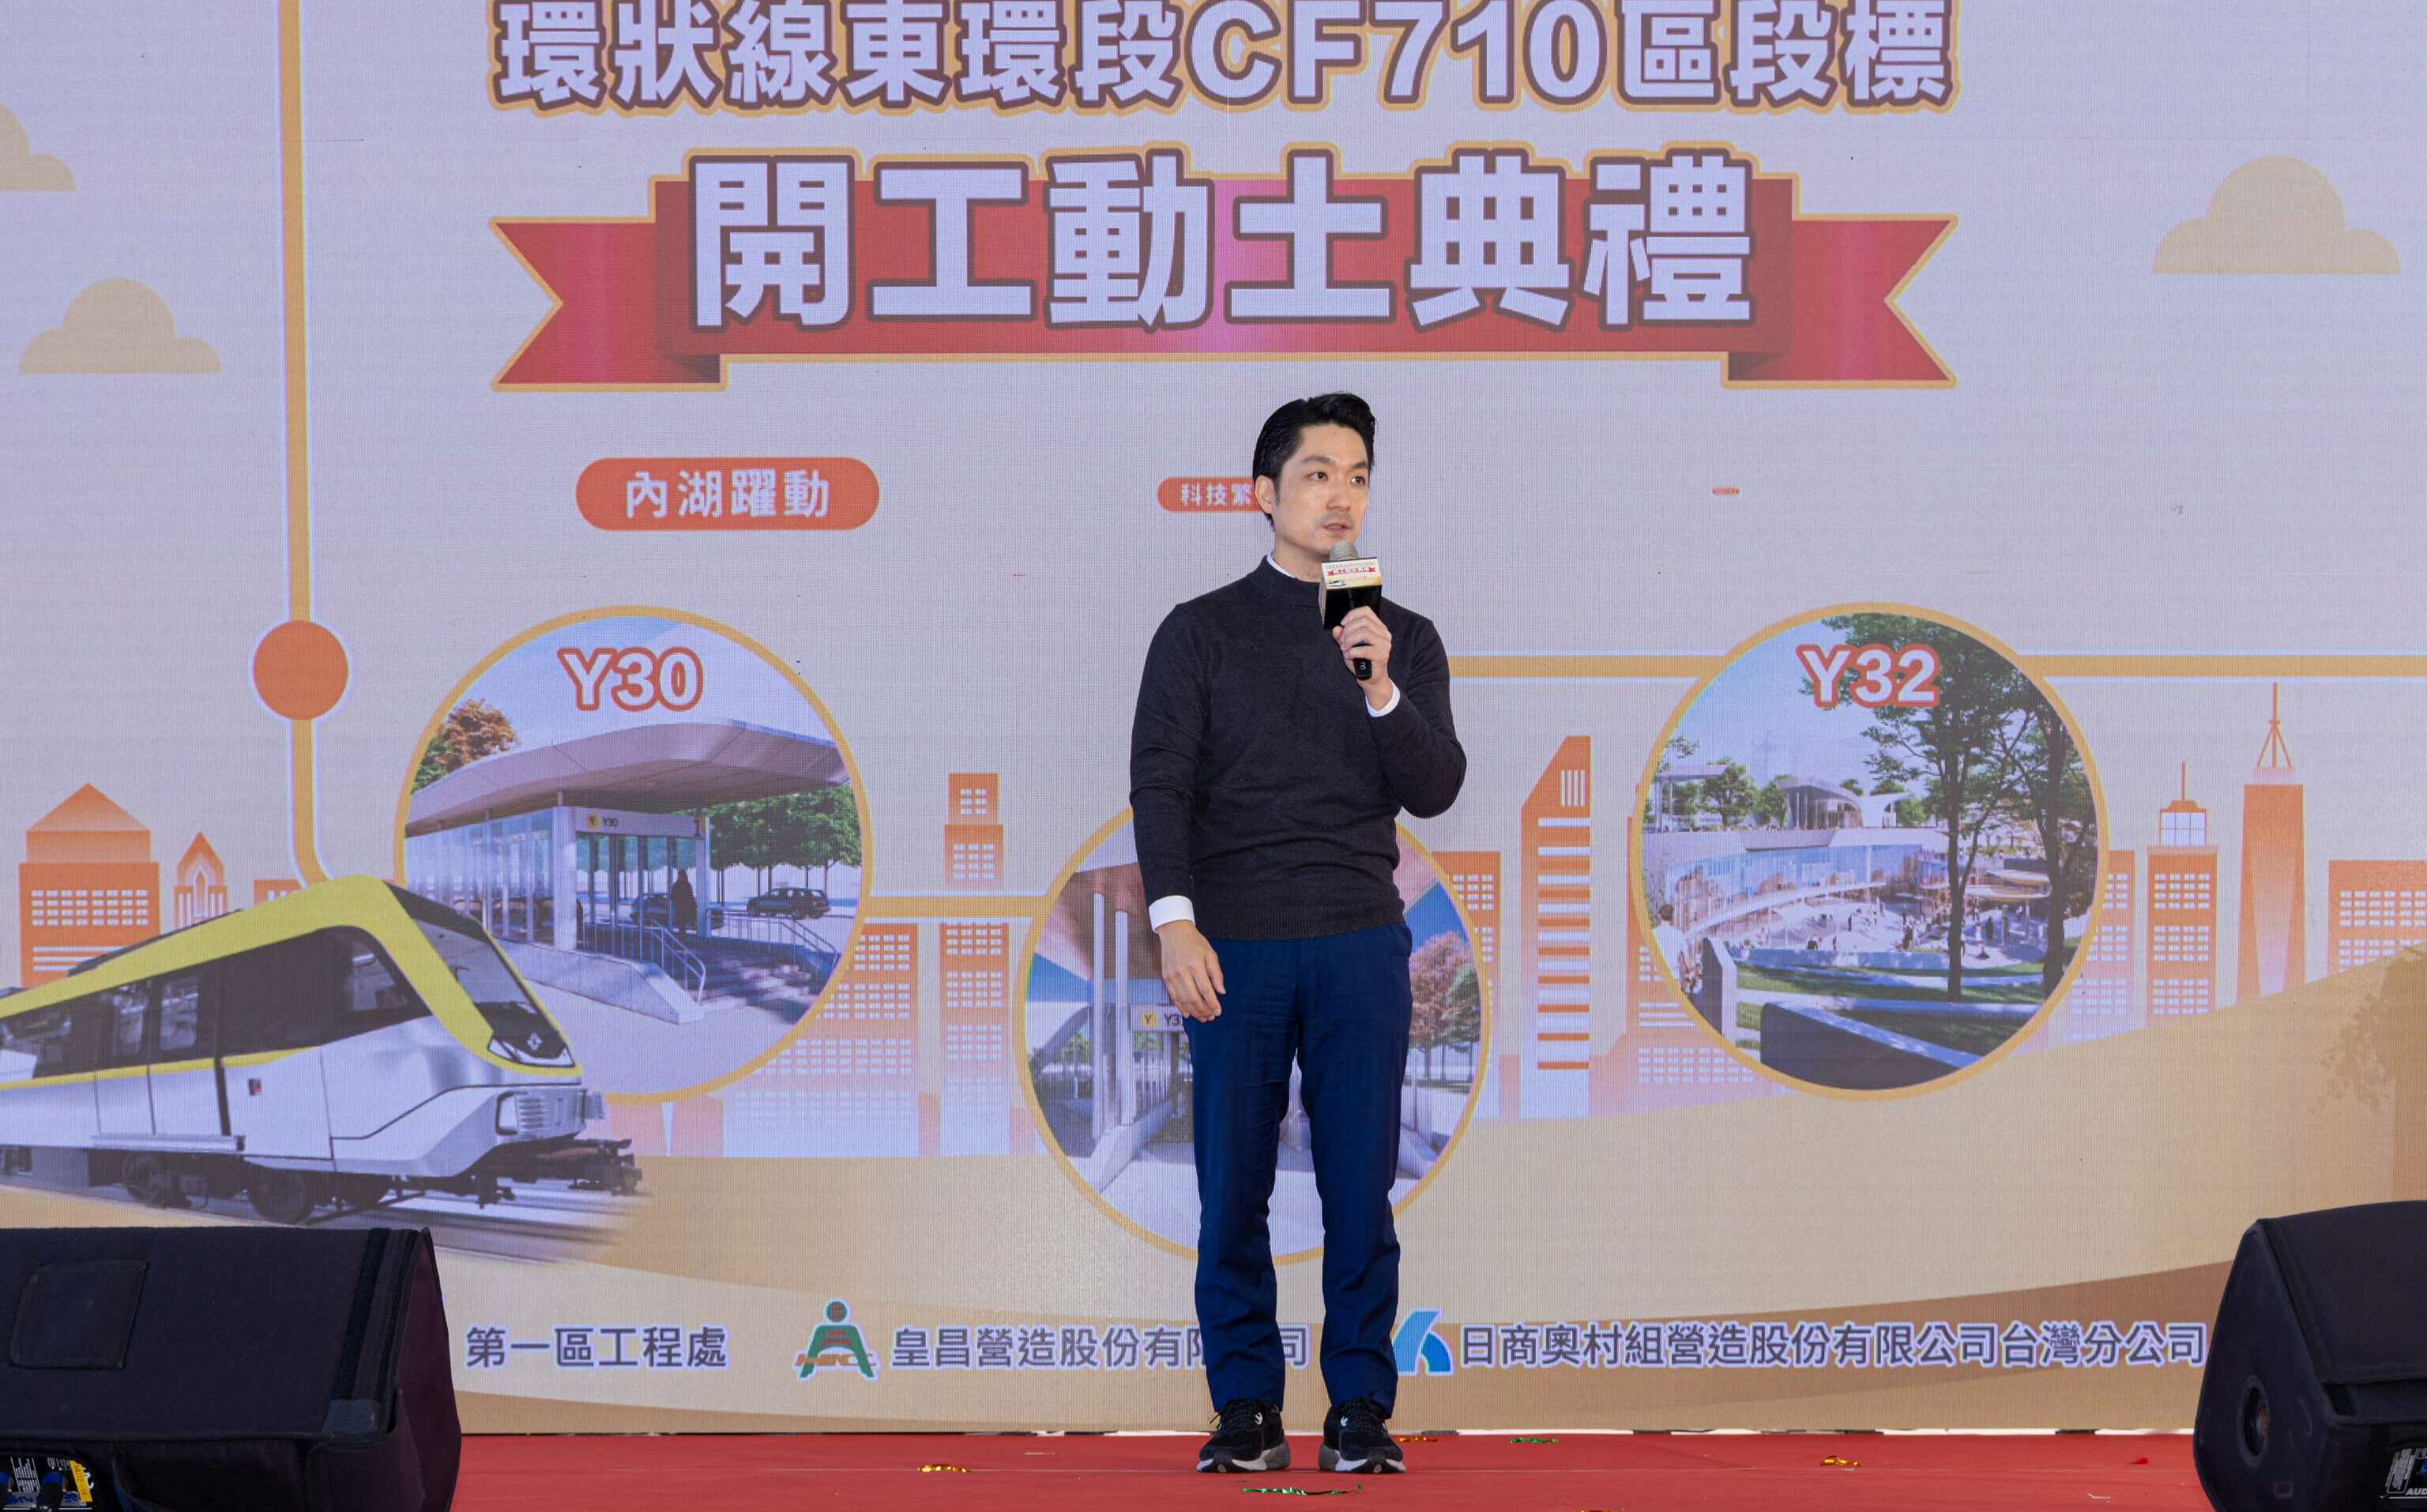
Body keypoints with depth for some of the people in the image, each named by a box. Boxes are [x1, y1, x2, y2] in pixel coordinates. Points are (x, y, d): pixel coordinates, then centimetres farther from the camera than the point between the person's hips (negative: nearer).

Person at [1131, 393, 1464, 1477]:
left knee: (1360, 1186, 0)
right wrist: (1176, 922, -13)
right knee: (1233, 1191, 0)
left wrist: (1383, 690, -13)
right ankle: (1245, 1409, 10)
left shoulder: (1404, 637, 13)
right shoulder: (1201, 632, 7)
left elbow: (1434, 790, 4)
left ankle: (1360, 1408, 9)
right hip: (1236, 942, -1)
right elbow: (1160, 782, 0)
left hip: (1361, 944, 1)